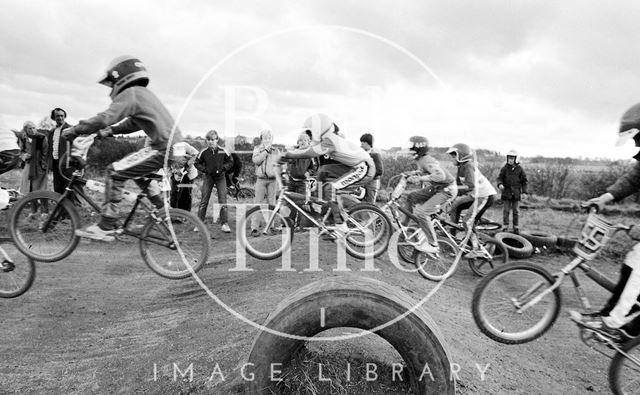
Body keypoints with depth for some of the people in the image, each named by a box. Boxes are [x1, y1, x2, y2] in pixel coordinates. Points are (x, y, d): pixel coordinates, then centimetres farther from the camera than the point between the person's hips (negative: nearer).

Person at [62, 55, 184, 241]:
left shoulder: (130, 93, -7)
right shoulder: (144, 93, 23)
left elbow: (105, 118, -18)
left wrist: (74, 130, -8)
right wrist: (109, 131, 22)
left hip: (162, 149, -10)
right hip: (172, 145, 10)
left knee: (114, 172, -6)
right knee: (136, 169, 29)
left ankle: (105, 227, -3)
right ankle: (161, 209, 31)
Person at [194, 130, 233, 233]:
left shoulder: (223, 151, -8)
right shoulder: (204, 152, -6)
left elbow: (230, 162, 4)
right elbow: (197, 163, 5)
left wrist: (223, 168, -10)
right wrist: (205, 169, -9)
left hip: (220, 177, 0)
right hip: (208, 177, 0)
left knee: (223, 201, -4)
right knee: (204, 200, 2)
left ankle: (224, 224, 2)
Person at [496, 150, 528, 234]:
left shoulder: (519, 169, 1)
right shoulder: (504, 168, 1)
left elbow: (524, 181, 6)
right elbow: (500, 178, 1)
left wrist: (524, 192, -1)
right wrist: (500, 184, -22)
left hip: (516, 193, 0)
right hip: (506, 193, 0)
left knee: (516, 211, 6)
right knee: (506, 210, 2)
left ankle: (516, 227, 15)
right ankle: (505, 227, 10)